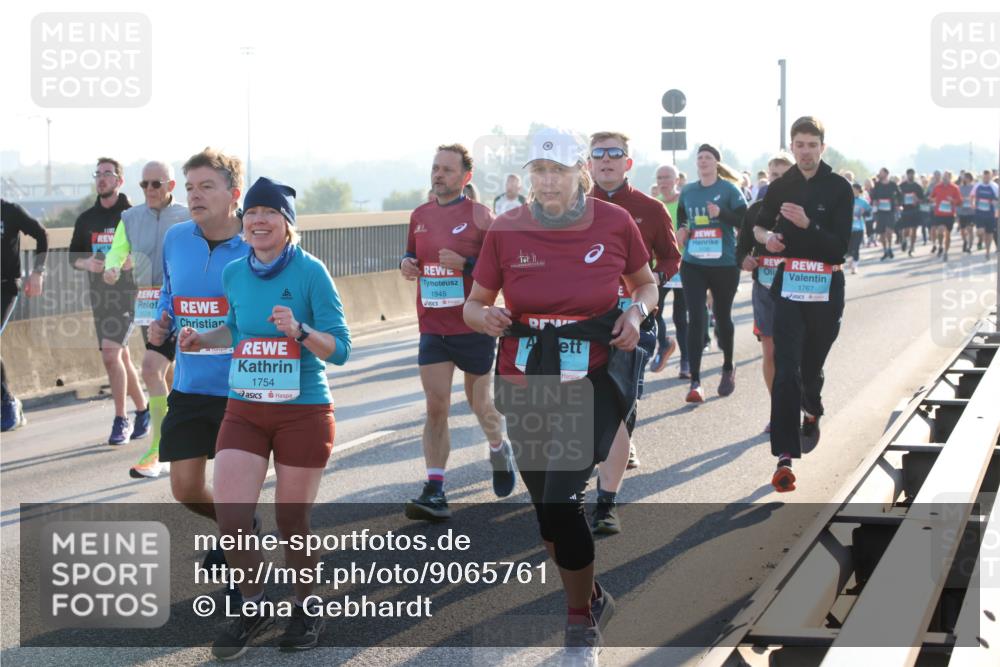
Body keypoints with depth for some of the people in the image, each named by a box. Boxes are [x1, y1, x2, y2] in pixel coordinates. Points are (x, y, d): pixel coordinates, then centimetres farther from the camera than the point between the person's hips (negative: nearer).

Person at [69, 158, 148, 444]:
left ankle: (121, 420, -8)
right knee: (121, 358, 12)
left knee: (111, 354, -17)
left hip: (126, 293, -6)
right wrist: (88, 263, -6)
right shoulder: (86, 219, 12)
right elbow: (73, 257, 16)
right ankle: (143, 410, 27)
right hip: (98, 295, 6)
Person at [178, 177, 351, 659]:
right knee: (230, 515, -7)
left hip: (303, 412, -4)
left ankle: (307, 610, 32)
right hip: (244, 410, 4)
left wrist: (299, 331, -29)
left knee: (293, 521, 6)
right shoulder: (234, 273, 3)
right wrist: (204, 339, 3)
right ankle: (253, 607, 17)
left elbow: (339, 349, -12)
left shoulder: (311, 272, -11)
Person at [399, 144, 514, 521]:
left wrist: (465, 264, -24)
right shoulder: (420, 216, 8)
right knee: (436, 408, -6)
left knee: (479, 402, 12)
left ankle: (499, 450, 45)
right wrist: (407, 264, -1)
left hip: (474, 327, -3)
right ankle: (434, 493, -10)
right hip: (433, 328, 3)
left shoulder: (479, 215, -7)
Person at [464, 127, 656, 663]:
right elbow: (473, 303, 5)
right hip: (524, 386, 3)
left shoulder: (614, 223, -5)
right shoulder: (506, 230, -4)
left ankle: (581, 624, 6)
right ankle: (592, 598, 39)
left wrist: (637, 312, -8)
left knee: (559, 502, -15)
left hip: (592, 382, -3)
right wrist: (483, 316, -18)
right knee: (547, 507, 13)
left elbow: (646, 283, 13)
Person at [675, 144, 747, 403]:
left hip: (724, 264, -2)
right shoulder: (687, 191, 8)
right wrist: (682, 229, 4)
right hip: (693, 264, 2)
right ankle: (695, 382, -8)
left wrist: (721, 213, -23)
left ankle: (728, 368, 37)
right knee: (695, 319, -7)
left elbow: (745, 221, -9)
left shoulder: (729, 189, -4)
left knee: (722, 316, 13)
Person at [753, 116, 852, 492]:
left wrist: (808, 225, -26)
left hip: (826, 290, -1)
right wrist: (766, 237, -2)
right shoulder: (780, 187, 6)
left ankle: (812, 412, 48)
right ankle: (785, 457, -15)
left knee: (812, 364, 13)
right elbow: (759, 225, 21)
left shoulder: (839, 189, -4)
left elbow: (840, 244, -11)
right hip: (789, 287, 1)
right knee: (786, 370, -10)